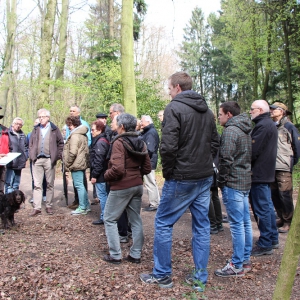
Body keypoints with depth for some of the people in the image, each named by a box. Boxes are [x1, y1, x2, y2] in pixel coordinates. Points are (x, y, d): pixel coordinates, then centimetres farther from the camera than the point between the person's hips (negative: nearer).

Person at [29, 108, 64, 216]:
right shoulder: (36, 129, 10)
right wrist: (31, 155, 3)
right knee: (37, 184, 2)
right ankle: (37, 208, 5)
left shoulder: (54, 129, 3)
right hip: (37, 160, 2)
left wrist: (57, 155, -2)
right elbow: (31, 143, 14)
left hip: (49, 160, -2)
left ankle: (49, 206, 16)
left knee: (50, 184, 6)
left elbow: (61, 143, 5)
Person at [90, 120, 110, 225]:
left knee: (102, 195, -3)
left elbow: (98, 161, -22)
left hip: (100, 175, -10)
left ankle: (104, 217, 4)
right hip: (103, 174, 10)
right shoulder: (103, 140, 14)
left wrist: (94, 175, -18)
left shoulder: (100, 142, -17)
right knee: (104, 195, 15)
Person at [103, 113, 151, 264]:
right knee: (136, 220, 13)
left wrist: (106, 175, -7)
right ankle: (135, 255, 19)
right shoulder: (141, 143, 6)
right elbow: (147, 168, 8)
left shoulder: (119, 142, -15)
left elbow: (118, 169, -24)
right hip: (137, 185, 7)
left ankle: (115, 255, 9)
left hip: (121, 187, -7)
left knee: (109, 219, 8)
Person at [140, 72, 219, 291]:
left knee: (163, 223, 7)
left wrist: (168, 172, -7)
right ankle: (200, 278, 21)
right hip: (205, 178, 7)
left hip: (182, 178, -7)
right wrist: (205, 164, 16)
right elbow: (215, 143, 15)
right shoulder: (207, 110, 11)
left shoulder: (174, 108, -12)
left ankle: (162, 275, 18)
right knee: (202, 226, 12)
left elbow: (168, 146, -20)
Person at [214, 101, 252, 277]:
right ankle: (246, 260, 24)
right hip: (246, 181, 10)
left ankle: (237, 266, 3)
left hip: (233, 183, -10)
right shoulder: (245, 130, 15)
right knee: (246, 222, 13)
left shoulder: (230, 131, -14)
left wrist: (221, 181, -7)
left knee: (237, 225, -4)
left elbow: (226, 160, -19)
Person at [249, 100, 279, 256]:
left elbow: (253, 151, -23)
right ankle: (273, 238, 27)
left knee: (261, 209, -4)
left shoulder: (262, 126, -18)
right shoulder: (270, 124, 17)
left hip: (258, 173, -11)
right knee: (267, 206, 17)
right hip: (266, 172, 11)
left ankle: (265, 244, 3)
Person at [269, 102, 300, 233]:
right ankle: (281, 218, 26)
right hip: (271, 167, 6)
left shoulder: (289, 127, -5)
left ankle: (288, 222, 11)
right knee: (274, 195, 12)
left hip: (284, 168, -6)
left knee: (285, 195, -2)